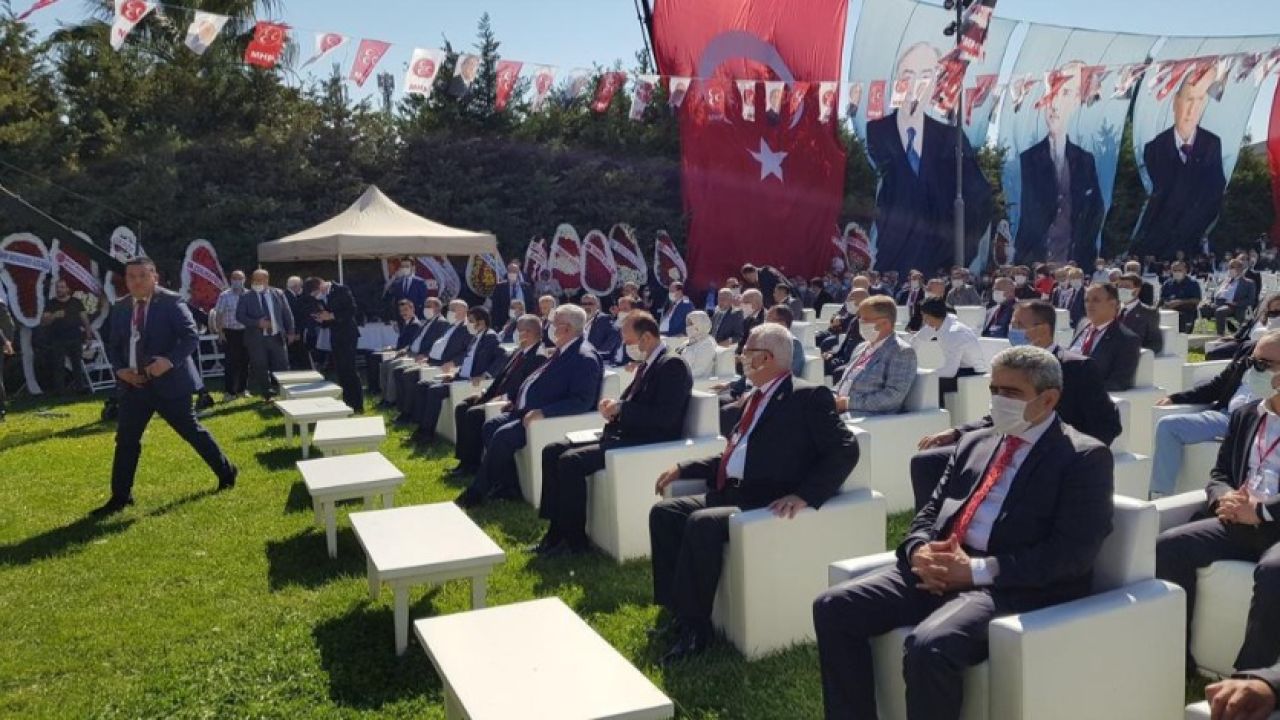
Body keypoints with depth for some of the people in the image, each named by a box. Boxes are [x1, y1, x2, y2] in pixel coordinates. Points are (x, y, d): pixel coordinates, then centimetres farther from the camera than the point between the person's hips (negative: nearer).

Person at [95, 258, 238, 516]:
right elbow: (113, 346, 16)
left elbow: (192, 336, -15)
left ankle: (226, 472, 22)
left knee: (192, 431, 4)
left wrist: (170, 361, -28)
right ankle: (120, 497, 17)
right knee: (126, 440, 7)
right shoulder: (119, 309, 8)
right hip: (134, 384, 5)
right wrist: (120, 369, -3)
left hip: (169, 382, -5)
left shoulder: (171, 302, -9)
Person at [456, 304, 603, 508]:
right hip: (528, 410, 10)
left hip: (551, 418, -10)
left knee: (503, 436, -23)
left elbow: (582, 402, -24)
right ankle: (509, 486, 5)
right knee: (489, 427, 1)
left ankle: (476, 493, -3)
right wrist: (518, 401, 8)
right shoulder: (561, 351, 12)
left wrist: (542, 412, -29)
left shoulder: (585, 359, -17)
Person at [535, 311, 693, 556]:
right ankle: (557, 530, 2)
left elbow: (665, 416, -22)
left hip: (647, 443, -10)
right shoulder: (646, 365, 17)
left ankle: (574, 540, -10)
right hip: (623, 435, 10)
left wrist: (621, 408, -15)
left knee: (571, 460, -24)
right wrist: (613, 407, 2)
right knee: (552, 451, 0)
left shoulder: (673, 365, -12)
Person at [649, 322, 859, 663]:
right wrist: (683, 469, 17)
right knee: (664, 512, -6)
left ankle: (694, 627, -16)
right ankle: (675, 612, 0)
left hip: (768, 503, -9)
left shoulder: (808, 396, -6)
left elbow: (845, 450, -14)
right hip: (730, 494, 9)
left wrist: (804, 495, -24)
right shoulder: (754, 398, 20)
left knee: (701, 522, -30)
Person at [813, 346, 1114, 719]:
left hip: (1015, 585, -7)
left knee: (929, 645, -34)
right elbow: (930, 512, 19)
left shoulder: (1084, 457, 0)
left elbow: (1072, 553, -11)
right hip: (938, 570, 7)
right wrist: (920, 550, -5)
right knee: (833, 607, -11)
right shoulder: (974, 442, 20)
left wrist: (978, 570, -17)